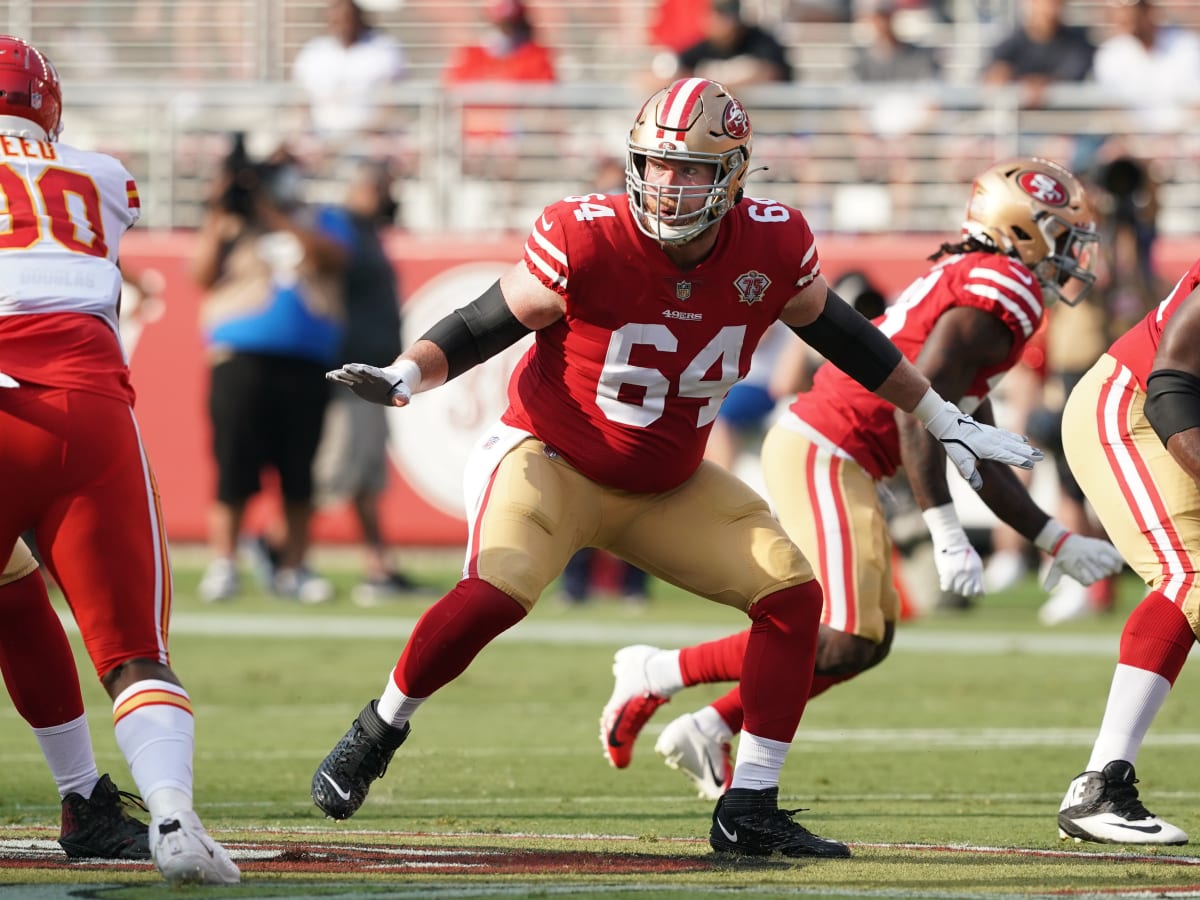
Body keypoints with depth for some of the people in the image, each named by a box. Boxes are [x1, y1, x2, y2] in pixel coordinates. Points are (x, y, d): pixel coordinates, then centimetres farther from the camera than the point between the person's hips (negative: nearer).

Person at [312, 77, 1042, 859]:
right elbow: (481, 326, -10)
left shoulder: (772, 247, -11)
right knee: (495, 594, -30)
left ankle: (749, 813, 2)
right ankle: (377, 732, -5)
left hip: (671, 487, 5)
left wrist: (946, 421, 14)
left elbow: (840, 334, 8)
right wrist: (401, 377, -28)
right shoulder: (585, 240, -22)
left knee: (793, 595, -7)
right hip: (552, 462, -5)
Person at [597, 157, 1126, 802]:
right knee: (843, 644, -13)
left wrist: (1056, 543, 27)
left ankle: (707, 733, 14)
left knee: (872, 638, 14)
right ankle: (657, 674, -6)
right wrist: (947, 536, -23)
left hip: (812, 450, 10)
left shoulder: (966, 283, 21)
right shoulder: (1002, 290, -11)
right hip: (822, 453, -10)